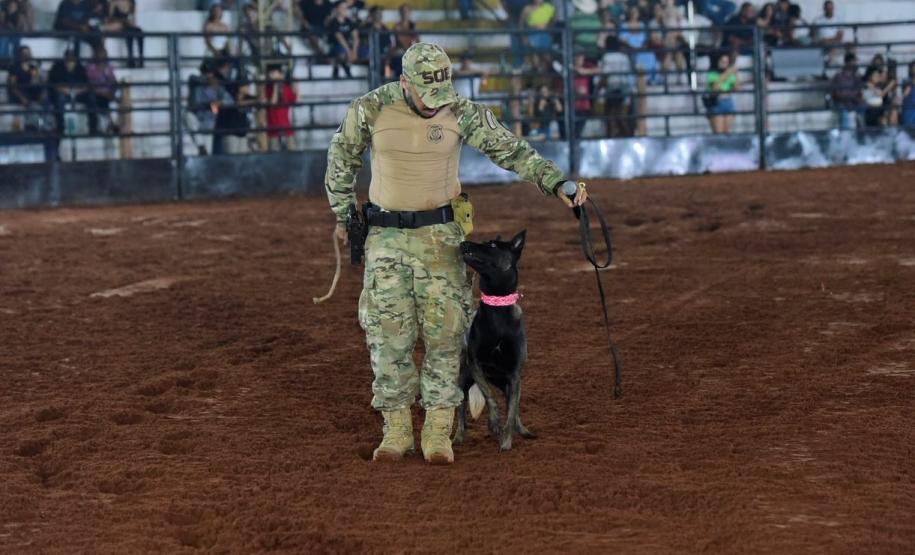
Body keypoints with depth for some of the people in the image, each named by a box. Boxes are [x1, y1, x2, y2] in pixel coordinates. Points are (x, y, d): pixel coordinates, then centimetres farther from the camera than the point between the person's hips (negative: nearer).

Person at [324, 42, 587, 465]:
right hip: (385, 236, 0)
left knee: (443, 332, -4)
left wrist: (558, 183, -16)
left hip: (439, 235, 0)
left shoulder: (463, 113, -8)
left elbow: (511, 151, -5)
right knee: (388, 333, 0)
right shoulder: (369, 110, -8)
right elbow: (342, 160, 8)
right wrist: (343, 216, 15)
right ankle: (396, 429, 11)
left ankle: (438, 432, 3)